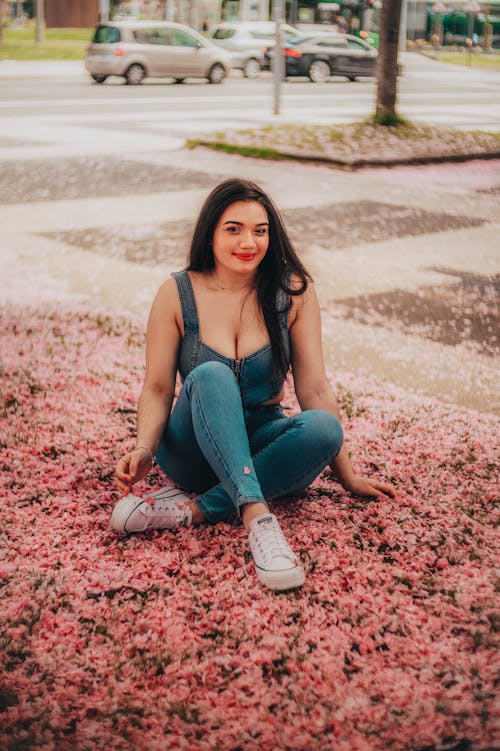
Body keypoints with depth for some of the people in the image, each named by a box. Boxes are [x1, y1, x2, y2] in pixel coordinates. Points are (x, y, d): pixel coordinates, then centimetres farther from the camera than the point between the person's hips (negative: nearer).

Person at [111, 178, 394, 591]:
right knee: (211, 375, -32)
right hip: (193, 447, -1)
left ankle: (194, 508, -30)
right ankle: (257, 516, -47)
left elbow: (314, 388, -4)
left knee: (323, 427, -30)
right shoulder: (177, 295, -6)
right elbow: (157, 388, -4)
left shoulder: (294, 291, -5)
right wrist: (144, 449, -23)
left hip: (260, 446, 2)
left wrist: (347, 475, -5)